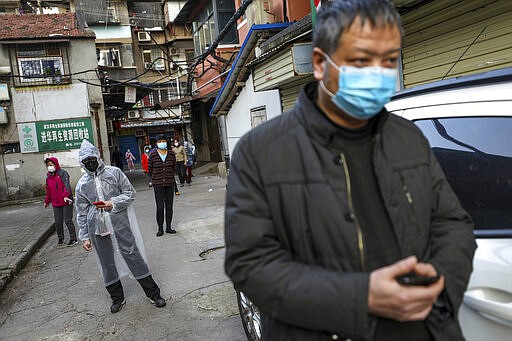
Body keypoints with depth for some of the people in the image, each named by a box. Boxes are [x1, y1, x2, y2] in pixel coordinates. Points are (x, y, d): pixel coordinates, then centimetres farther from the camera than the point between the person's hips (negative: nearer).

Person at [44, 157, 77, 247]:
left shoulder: (63, 173, -6)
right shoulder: (48, 177, 14)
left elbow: (66, 185, -20)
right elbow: (48, 191, 24)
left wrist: (66, 195, -34)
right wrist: (47, 201, 27)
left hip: (66, 202, -6)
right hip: (55, 203, 6)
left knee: (68, 220, -3)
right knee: (58, 222, 7)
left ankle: (73, 239, 7)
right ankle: (61, 239, 21)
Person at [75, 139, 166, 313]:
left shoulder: (114, 172, -1)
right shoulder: (82, 185, 4)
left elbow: (130, 193, 2)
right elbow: (81, 213, 9)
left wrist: (114, 204, -14)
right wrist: (84, 237, 7)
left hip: (120, 225, -2)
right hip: (98, 229, 2)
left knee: (133, 256, 0)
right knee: (107, 263, 10)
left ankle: (153, 293, 12)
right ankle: (117, 298, 28)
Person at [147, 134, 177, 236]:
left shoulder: (171, 154, 2)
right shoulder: (152, 155, -5)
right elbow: (149, 170, 3)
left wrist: (169, 177, 9)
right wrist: (156, 179, 7)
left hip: (170, 183, 3)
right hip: (158, 184, -3)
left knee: (169, 206, 7)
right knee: (160, 207, -3)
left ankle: (168, 227, 18)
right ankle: (160, 228, 9)